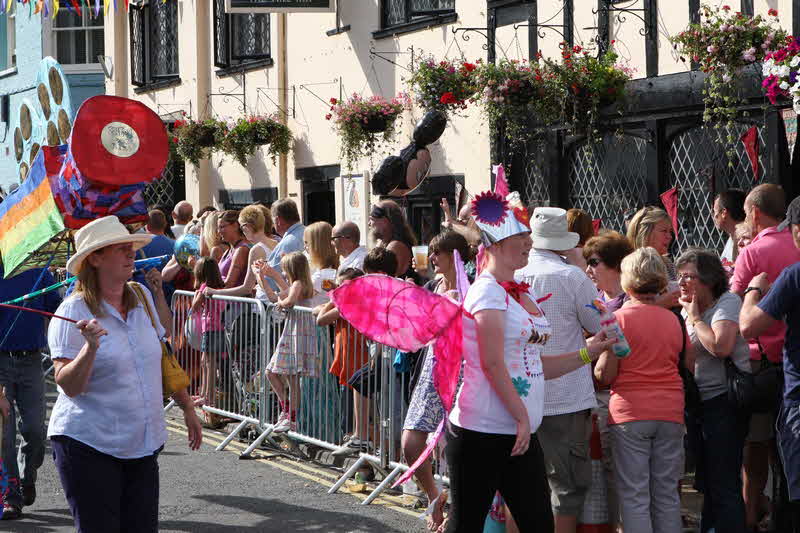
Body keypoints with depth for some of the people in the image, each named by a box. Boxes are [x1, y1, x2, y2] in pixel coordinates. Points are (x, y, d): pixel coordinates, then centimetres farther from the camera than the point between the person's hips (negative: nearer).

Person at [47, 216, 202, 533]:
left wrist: (187, 408, 24)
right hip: (89, 447, -6)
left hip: (143, 445, 6)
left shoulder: (143, 299, 8)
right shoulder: (73, 313, -10)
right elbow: (69, 386, -15)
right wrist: (90, 348, -31)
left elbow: (164, 356, 21)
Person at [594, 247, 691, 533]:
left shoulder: (619, 317, -7)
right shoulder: (674, 319, 5)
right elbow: (690, 366, 13)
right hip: (670, 412, 4)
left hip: (630, 413, -4)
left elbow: (605, 374, -11)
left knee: (634, 496, -1)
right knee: (667, 494, 10)